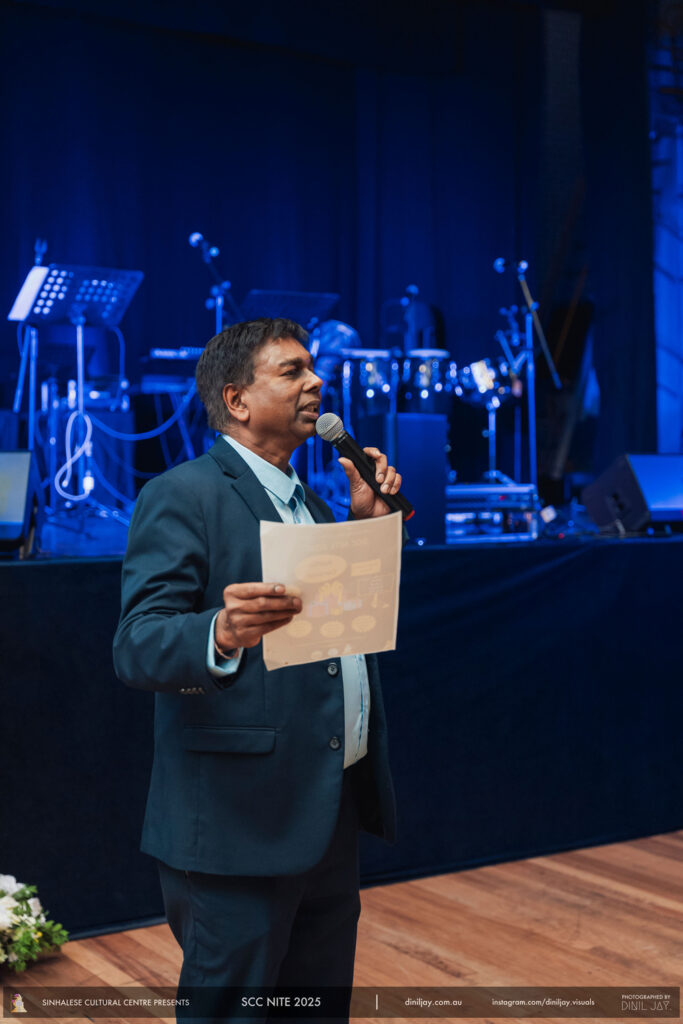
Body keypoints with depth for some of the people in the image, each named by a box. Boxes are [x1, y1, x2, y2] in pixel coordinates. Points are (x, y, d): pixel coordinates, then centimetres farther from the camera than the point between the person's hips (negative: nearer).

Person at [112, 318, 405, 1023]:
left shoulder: (310, 504, 17)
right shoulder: (183, 495, -10)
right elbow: (136, 646, -19)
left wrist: (371, 524, 6)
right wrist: (221, 635, -39)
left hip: (333, 816, 9)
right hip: (240, 826, -8)